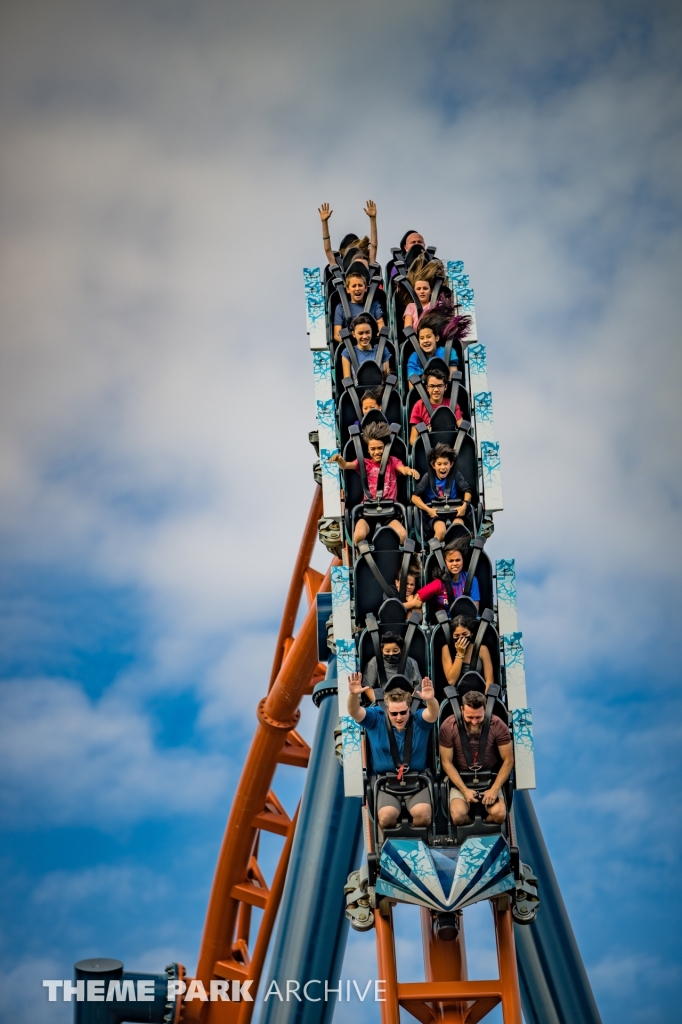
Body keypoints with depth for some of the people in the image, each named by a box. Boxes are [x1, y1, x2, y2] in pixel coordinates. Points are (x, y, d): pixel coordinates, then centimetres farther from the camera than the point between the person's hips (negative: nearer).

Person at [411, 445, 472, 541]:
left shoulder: (456, 475, 4)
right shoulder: (428, 477, 0)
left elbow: (467, 491, 4)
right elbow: (415, 497, -4)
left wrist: (464, 505, -17)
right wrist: (428, 510, -18)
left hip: (454, 511, 1)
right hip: (435, 513, -1)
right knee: (441, 531, -32)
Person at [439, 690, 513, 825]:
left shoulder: (498, 725, -13)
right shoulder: (448, 727, -13)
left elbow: (508, 760, -6)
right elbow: (447, 762, -7)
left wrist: (494, 789, -15)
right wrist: (465, 790, -16)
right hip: (460, 779, 0)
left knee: (499, 814, -26)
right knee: (458, 816, -26)